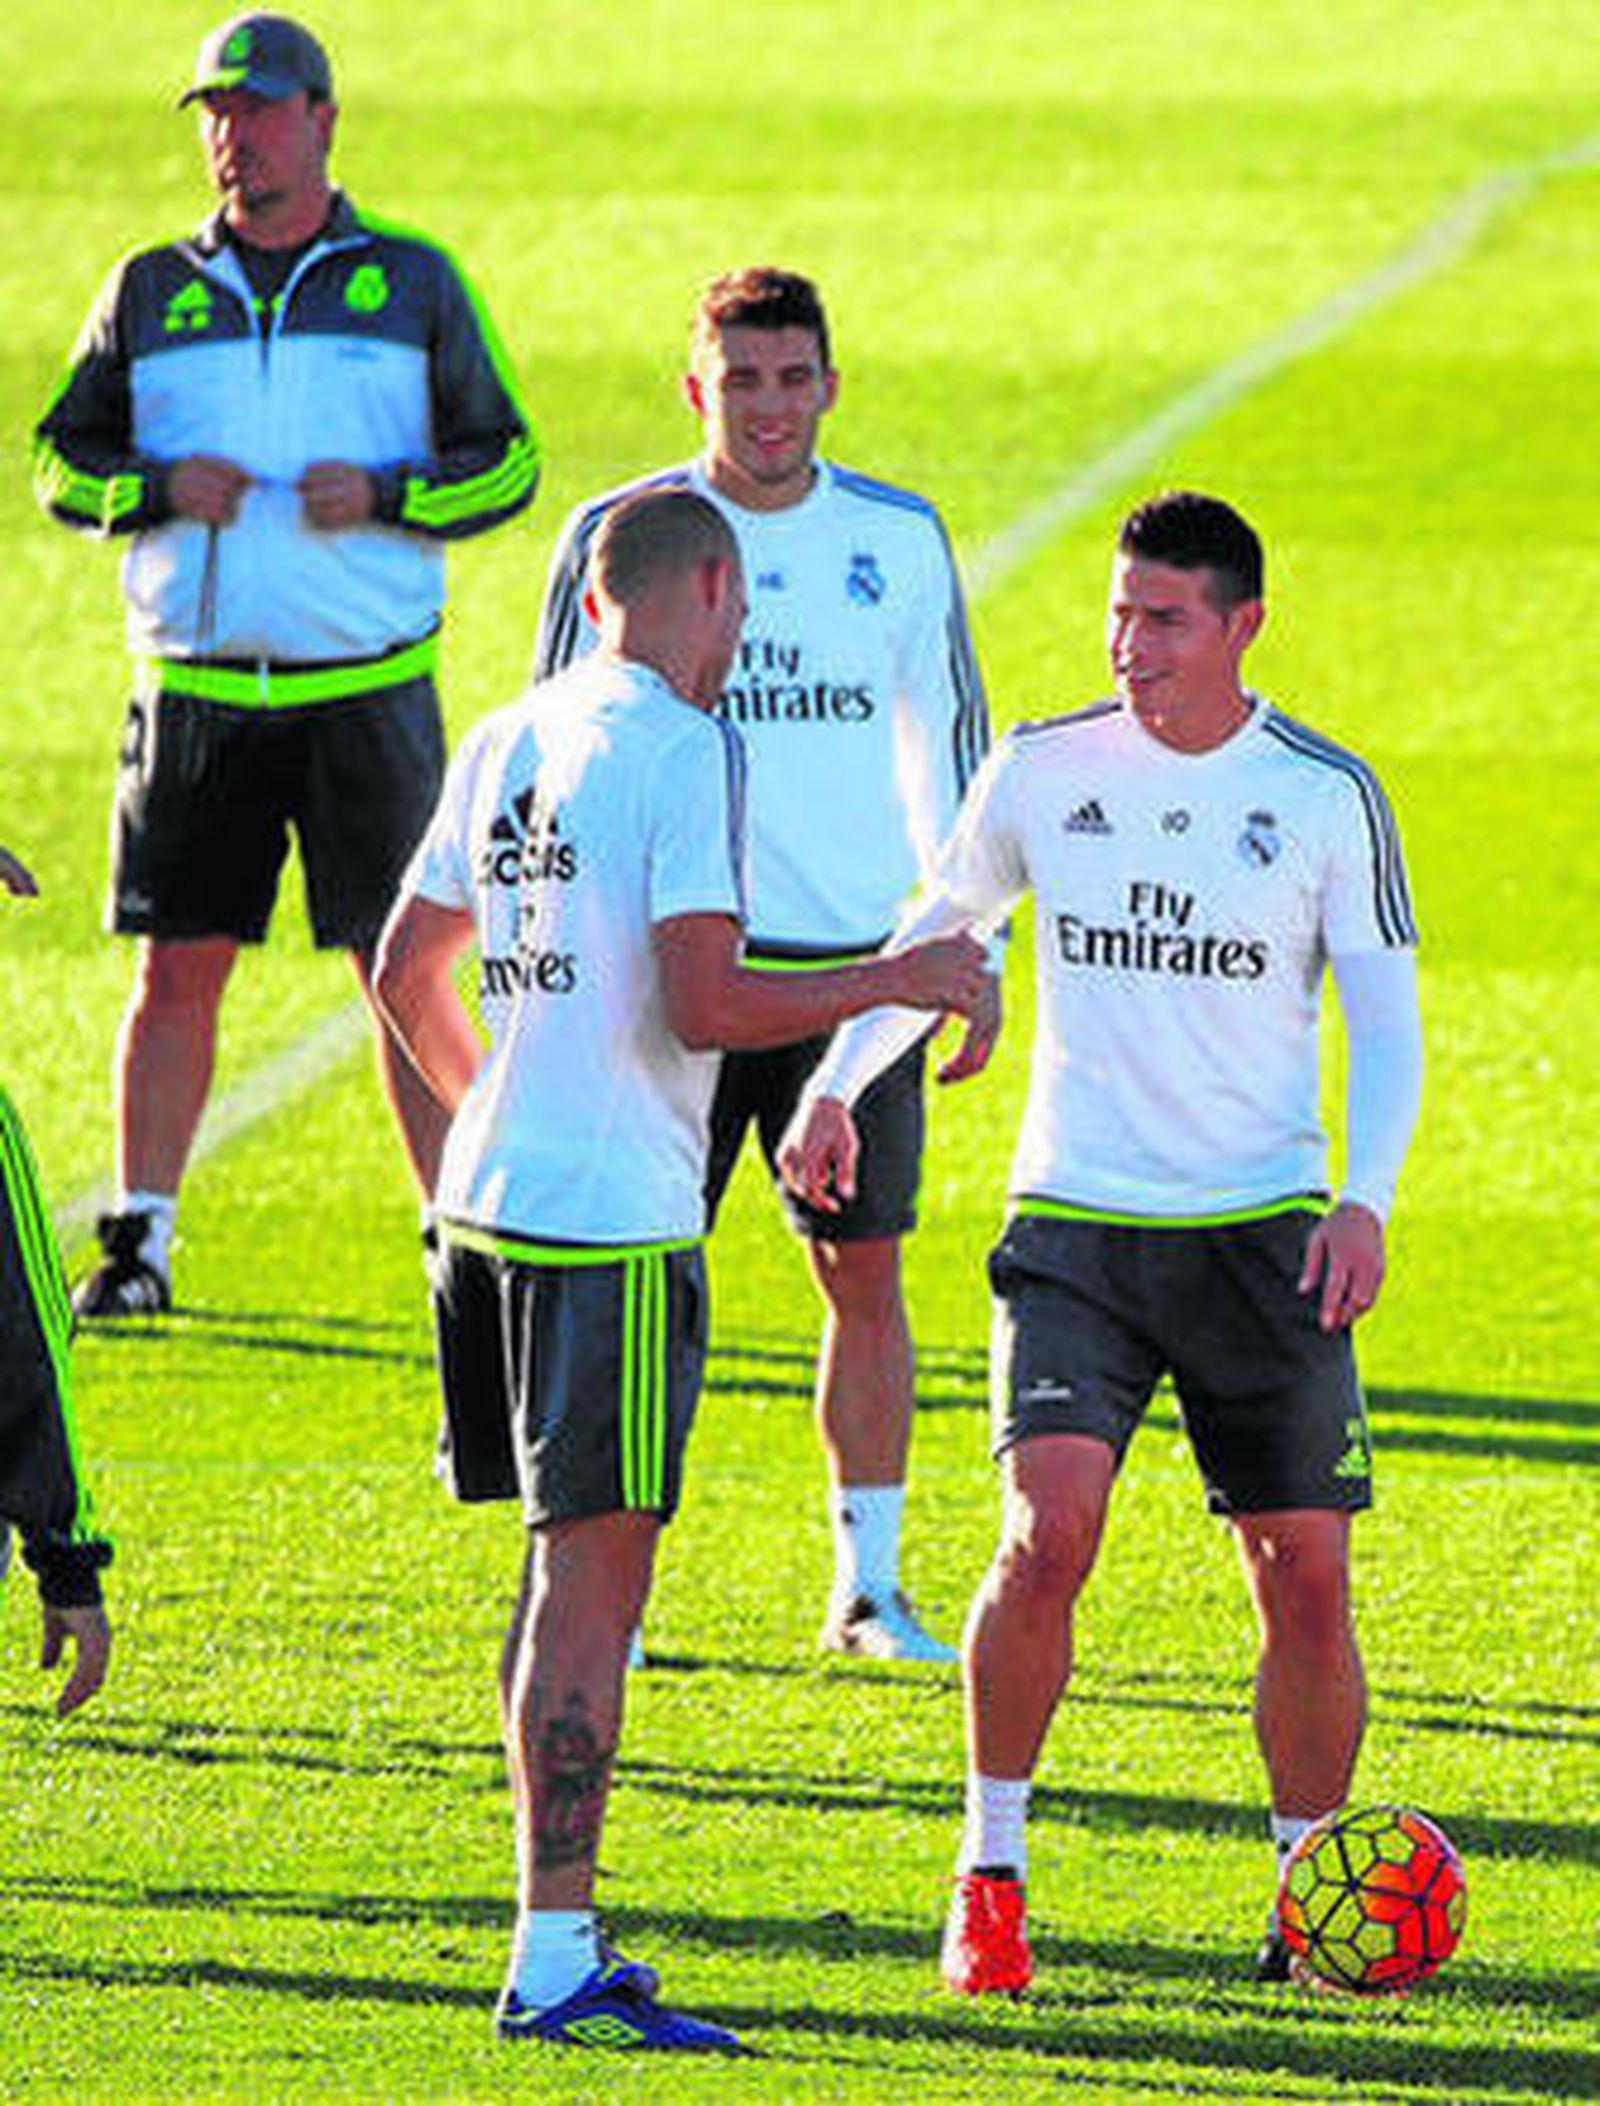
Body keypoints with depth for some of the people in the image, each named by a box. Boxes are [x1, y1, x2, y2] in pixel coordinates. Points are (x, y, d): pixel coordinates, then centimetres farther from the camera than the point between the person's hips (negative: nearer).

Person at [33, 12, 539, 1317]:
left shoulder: (413, 283, 4)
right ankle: (139, 1241, 12)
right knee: (176, 969, 3)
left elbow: (507, 462, 6)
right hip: (195, 695, 2)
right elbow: (61, 462, 13)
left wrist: (381, 497, -11)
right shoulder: (152, 291, 9)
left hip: (368, 693, -2)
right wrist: (161, 489, -7)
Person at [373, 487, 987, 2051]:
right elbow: (708, 1006, -20)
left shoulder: (507, 742, 12)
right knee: (593, 1576, -7)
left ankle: (562, 1935, 21)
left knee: (564, 1568, 17)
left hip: (487, 1209, 9)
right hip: (612, 1222, -9)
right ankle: (555, 1966, -10)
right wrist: (898, 981, -9)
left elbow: (406, 970, 21)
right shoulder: (683, 751, -13)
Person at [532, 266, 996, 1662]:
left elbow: (950, 750, 14)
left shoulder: (901, 540, 5)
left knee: (867, 1272, 3)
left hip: (856, 964, 2)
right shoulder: (621, 537, -1)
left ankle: (868, 1586, 11)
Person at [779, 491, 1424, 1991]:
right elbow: (939, 930, 18)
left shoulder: (1328, 797, -1)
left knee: (1306, 1580, -1)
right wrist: (837, 1083, 7)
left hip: (1262, 1233, 0)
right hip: (1074, 1225, 0)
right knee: (1049, 1528, -19)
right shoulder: (1042, 771, 3)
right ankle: (990, 1870, -5)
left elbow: (1386, 1020, 1)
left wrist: (1366, 1197, -13)